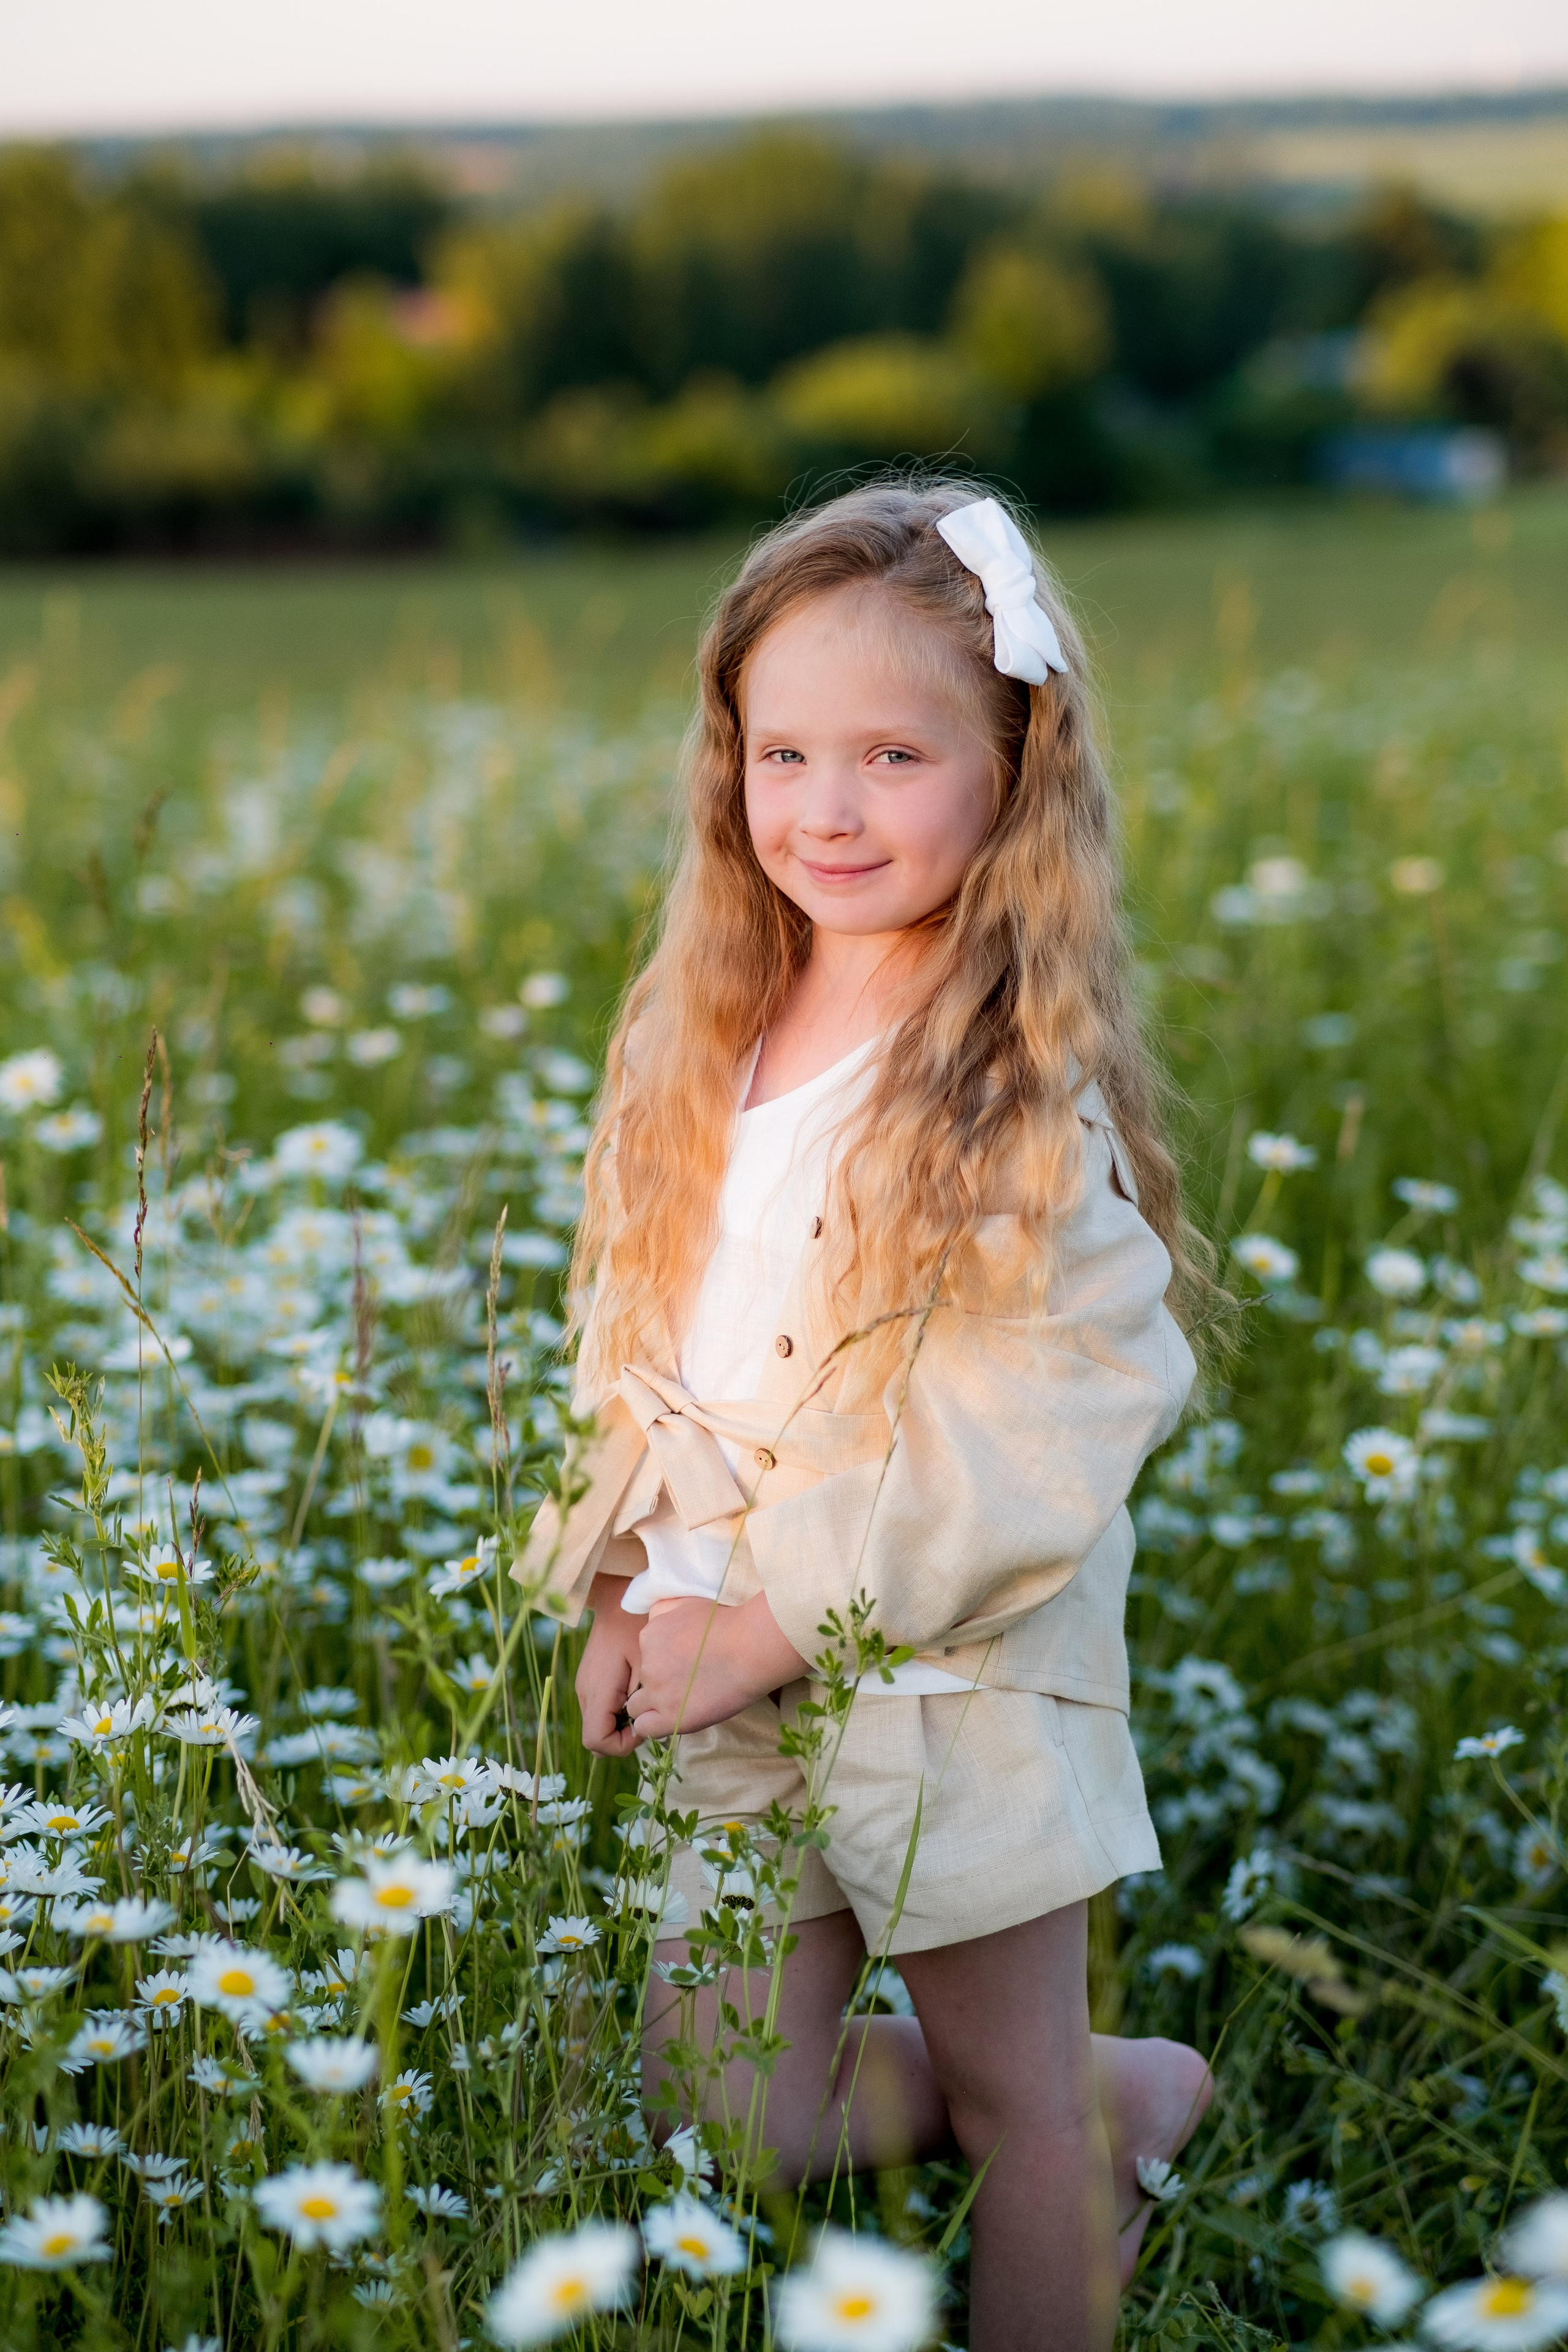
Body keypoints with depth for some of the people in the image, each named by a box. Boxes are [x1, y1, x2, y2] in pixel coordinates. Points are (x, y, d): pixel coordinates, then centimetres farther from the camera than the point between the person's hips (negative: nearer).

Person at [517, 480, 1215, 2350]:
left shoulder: (1019, 1090, -16)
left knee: (1020, 2103, 9)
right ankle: (1127, 2090, 32)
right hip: (727, 1694, 6)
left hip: (955, 1688, -6)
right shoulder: (701, 1041, 4)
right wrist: (624, 1594, -2)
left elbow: (1042, 1422, -21)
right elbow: (634, 1342, 9)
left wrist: (777, 1619, -19)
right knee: (733, 2126, 11)